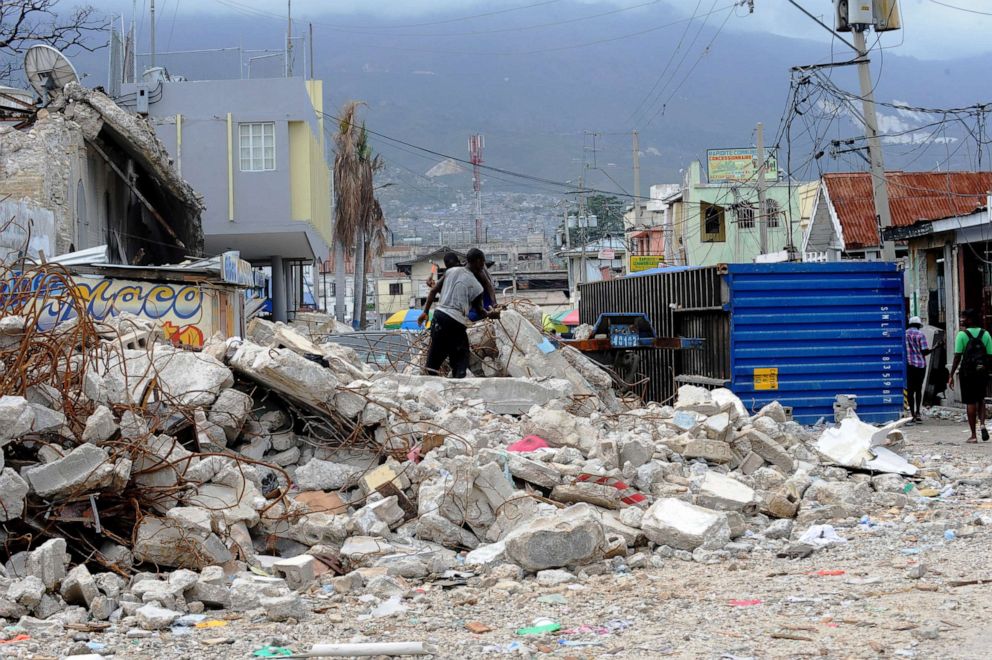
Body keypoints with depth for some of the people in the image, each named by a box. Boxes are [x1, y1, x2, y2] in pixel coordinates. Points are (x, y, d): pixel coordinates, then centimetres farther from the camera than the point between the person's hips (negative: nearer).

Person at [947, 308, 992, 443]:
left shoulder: (962, 335, -7)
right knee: (981, 399, 21)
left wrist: (951, 375, -6)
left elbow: (957, 357, -10)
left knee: (970, 402, 3)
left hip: (968, 372, -3)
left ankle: (973, 435, 4)